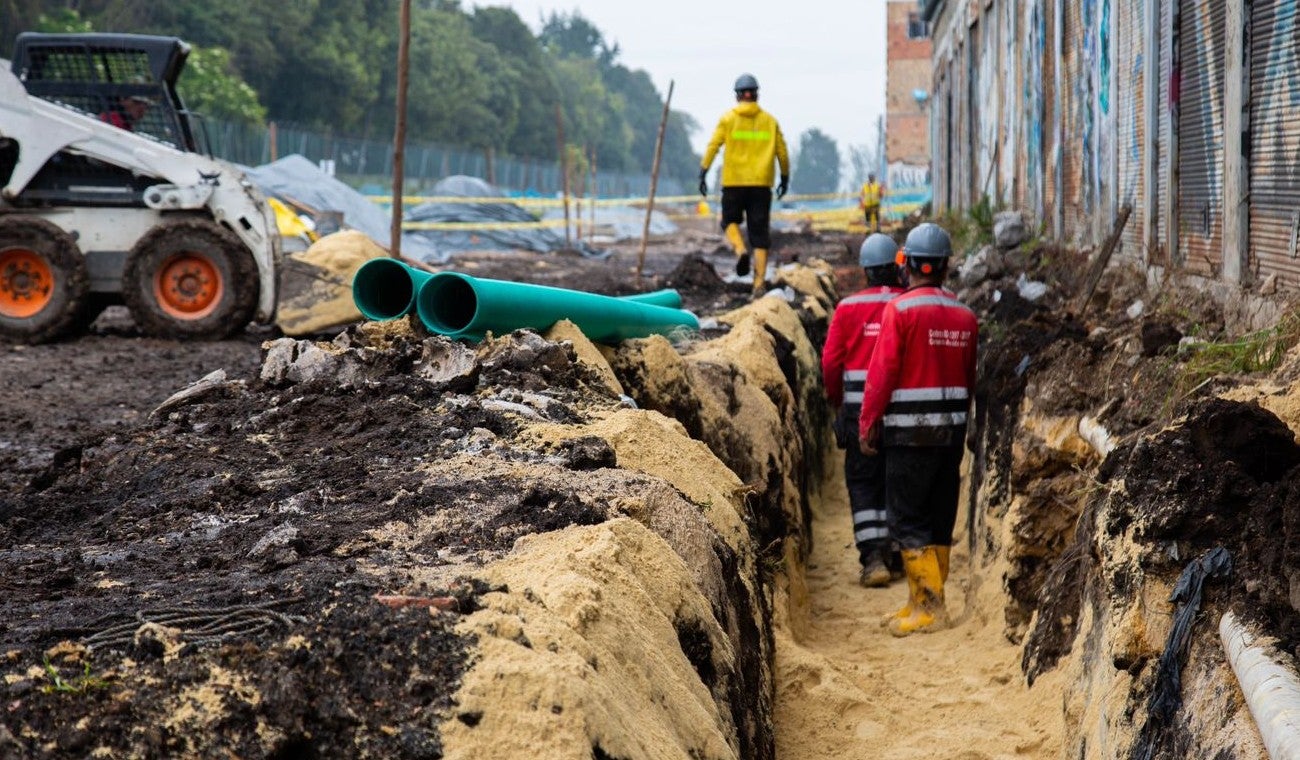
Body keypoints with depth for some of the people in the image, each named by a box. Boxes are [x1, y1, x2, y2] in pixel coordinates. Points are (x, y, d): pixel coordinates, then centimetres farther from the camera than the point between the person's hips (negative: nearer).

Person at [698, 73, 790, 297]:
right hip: (762, 184, 2)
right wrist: (785, 177, 22)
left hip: (733, 182, -1)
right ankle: (759, 284, -1)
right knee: (759, 233, 4)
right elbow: (782, 152, 10)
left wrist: (703, 173, -3)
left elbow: (713, 146, -6)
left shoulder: (728, 119, 1)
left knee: (730, 220, 19)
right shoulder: (769, 121, 8)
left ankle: (740, 250, -13)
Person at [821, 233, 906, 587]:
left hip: (860, 408, -1)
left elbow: (831, 362, -3)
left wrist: (837, 400, 14)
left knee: (863, 483, 4)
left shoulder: (849, 308, -4)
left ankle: (873, 557, -10)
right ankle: (896, 557, 20)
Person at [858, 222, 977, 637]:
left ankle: (928, 606, -9)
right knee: (939, 519, 12)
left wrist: (867, 424, -6)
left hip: (910, 431, -6)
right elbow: (970, 378, 11)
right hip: (952, 429, 6)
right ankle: (923, 602, 19)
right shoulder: (965, 315, 6)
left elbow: (881, 373, -13)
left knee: (907, 520, -2)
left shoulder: (900, 310, -12)